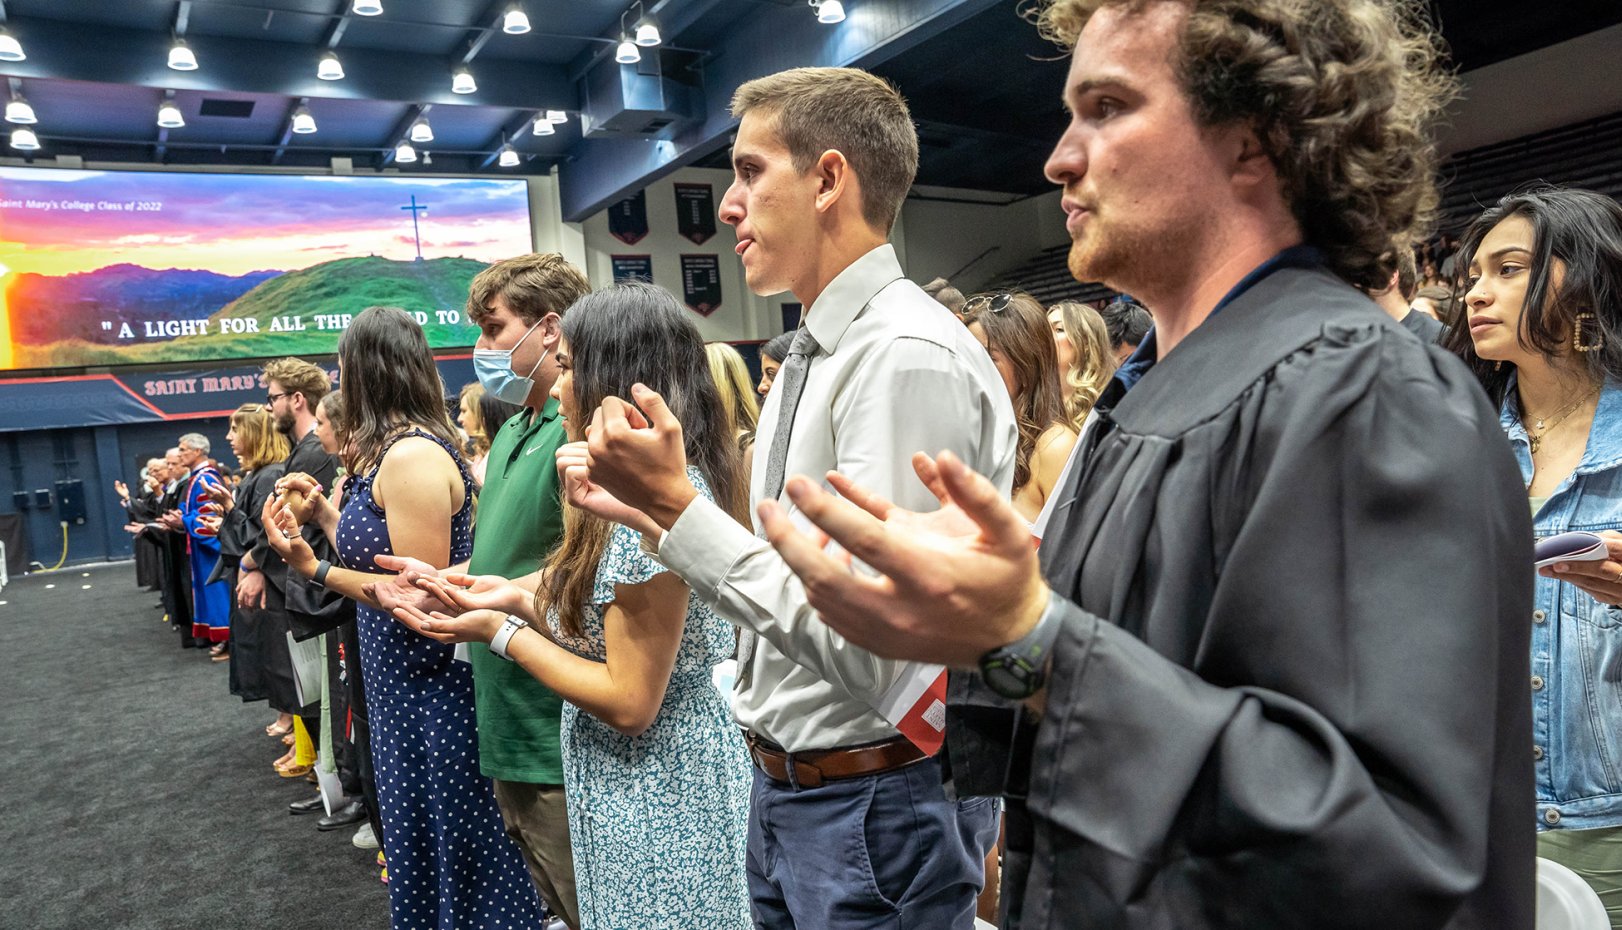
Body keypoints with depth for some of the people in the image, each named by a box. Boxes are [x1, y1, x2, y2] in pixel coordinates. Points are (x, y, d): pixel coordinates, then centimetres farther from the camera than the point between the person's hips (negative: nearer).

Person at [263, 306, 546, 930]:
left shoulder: (411, 456, -20)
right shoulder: (397, 451, 9)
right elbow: (378, 556, 9)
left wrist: (315, 569, -20)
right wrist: (325, 515, 16)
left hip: (430, 685, -9)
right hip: (402, 683, 9)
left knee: (448, 848, 7)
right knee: (417, 834, 22)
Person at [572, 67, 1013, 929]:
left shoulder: (910, 356, -22)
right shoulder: (808, 361, 8)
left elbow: (866, 650, -26)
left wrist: (677, 506, -24)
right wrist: (655, 510, 6)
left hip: (878, 804, -8)